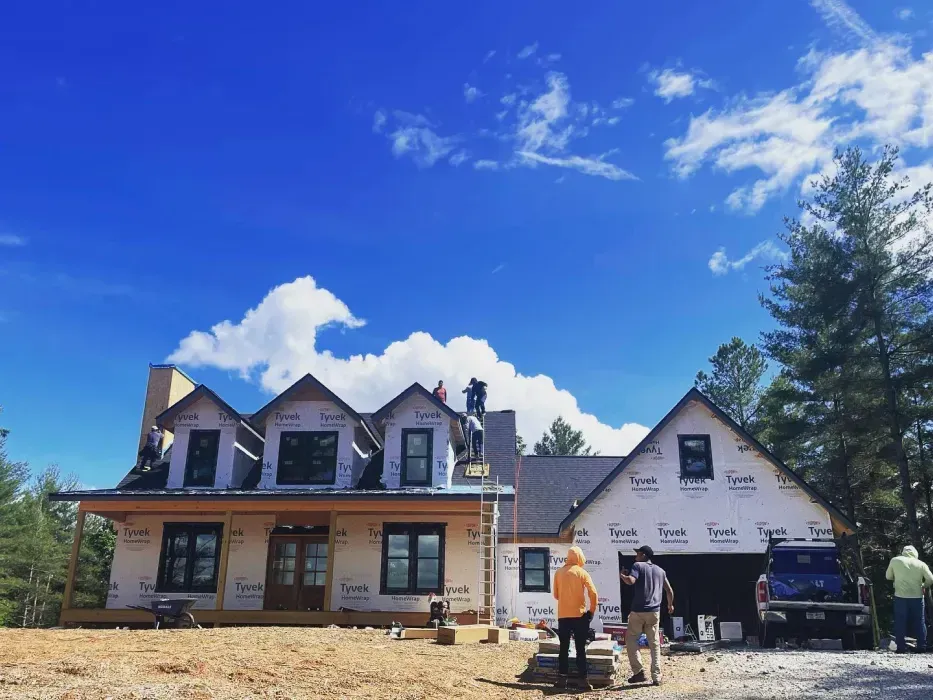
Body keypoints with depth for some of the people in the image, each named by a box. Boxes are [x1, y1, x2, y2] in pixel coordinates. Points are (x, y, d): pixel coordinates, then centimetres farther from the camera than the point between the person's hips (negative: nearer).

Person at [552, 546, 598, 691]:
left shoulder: (558, 572, 5)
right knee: (581, 649, 3)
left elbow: (556, 595, 10)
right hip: (579, 615, -2)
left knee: (564, 648, 9)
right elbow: (593, 593, -11)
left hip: (563, 615, 3)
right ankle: (582, 679, 1)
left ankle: (562, 678, 8)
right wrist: (592, 610, -1)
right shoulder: (582, 572, -3)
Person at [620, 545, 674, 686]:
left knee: (631, 639, 8)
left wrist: (621, 575, 2)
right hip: (654, 611, 4)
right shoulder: (660, 570, 15)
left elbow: (630, 581, -19)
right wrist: (670, 605, 35)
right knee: (654, 644, 9)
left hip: (638, 611, -4)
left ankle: (639, 671, -3)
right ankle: (656, 677, 5)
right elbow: (669, 590, 18)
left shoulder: (638, 566, -2)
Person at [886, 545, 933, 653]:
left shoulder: (895, 560, 3)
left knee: (900, 623, 3)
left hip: (900, 596, -1)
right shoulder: (921, 564, 4)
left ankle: (901, 648, 2)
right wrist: (924, 586, 19)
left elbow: (888, 576, 11)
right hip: (917, 596, 1)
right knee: (919, 622, 13)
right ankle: (922, 647, 15)